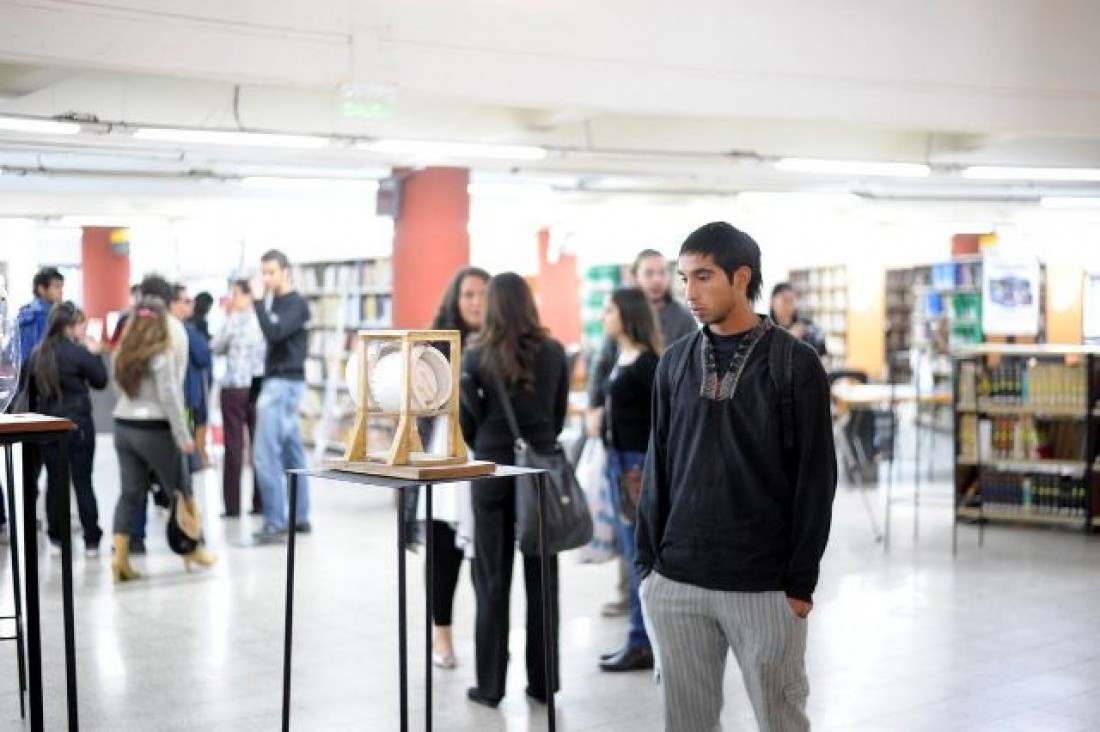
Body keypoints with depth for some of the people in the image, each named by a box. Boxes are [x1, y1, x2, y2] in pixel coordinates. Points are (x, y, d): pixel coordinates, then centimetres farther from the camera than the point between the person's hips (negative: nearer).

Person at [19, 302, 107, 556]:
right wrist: (95, 354, 6)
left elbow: (30, 390, 10)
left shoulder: (37, 354, 4)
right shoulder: (79, 353, -12)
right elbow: (100, 381, -2)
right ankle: (91, 540, 3)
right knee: (83, 482, 1)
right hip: (78, 424, -4)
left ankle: (57, 536, 14)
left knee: (54, 481, 9)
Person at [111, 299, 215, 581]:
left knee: (130, 494, 7)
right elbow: (169, 398, -15)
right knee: (180, 490, 10)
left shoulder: (123, 352, 7)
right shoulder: (161, 354, -12)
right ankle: (192, 551, 21)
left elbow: (120, 388, 5)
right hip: (154, 430, -6)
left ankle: (120, 558, 1)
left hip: (124, 427, 6)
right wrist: (183, 436, -10)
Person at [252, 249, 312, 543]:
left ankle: (275, 524, -10)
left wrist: (258, 301, -19)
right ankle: (300, 517, 17)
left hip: (285, 383, -9)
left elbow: (274, 333, -24)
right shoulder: (274, 302, 14)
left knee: (266, 455, -12)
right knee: (291, 453, 12)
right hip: (276, 382, 9)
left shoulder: (297, 304, -10)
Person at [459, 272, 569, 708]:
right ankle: (542, 681, 14)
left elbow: (467, 419, 0)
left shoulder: (477, 355, -4)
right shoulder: (553, 352, 0)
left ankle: (490, 684, 9)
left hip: (493, 468, -1)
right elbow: (559, 413, 7)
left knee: (493, 581, 6)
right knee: (542, 578, 8)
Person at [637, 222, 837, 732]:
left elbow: (815, 480, -5)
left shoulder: (796, 365, -4)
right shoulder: (675, 362, 8)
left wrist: (801, 583, -8)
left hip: (763, 587, -3)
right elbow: (658, 469, 12)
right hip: (675, 582, 4)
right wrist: (646, 561, 7)